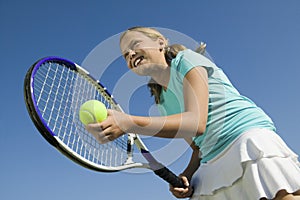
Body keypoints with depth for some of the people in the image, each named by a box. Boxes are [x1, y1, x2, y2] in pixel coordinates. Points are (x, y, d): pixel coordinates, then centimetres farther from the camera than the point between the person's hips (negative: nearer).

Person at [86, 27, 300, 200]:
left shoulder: (187, 59, -3)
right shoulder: (164, 102, 16)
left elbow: (196, 123, -19)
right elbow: (199, 147, 15)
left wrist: (127, 123, -28)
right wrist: (185, 176, -5)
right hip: (216, 165, 7)